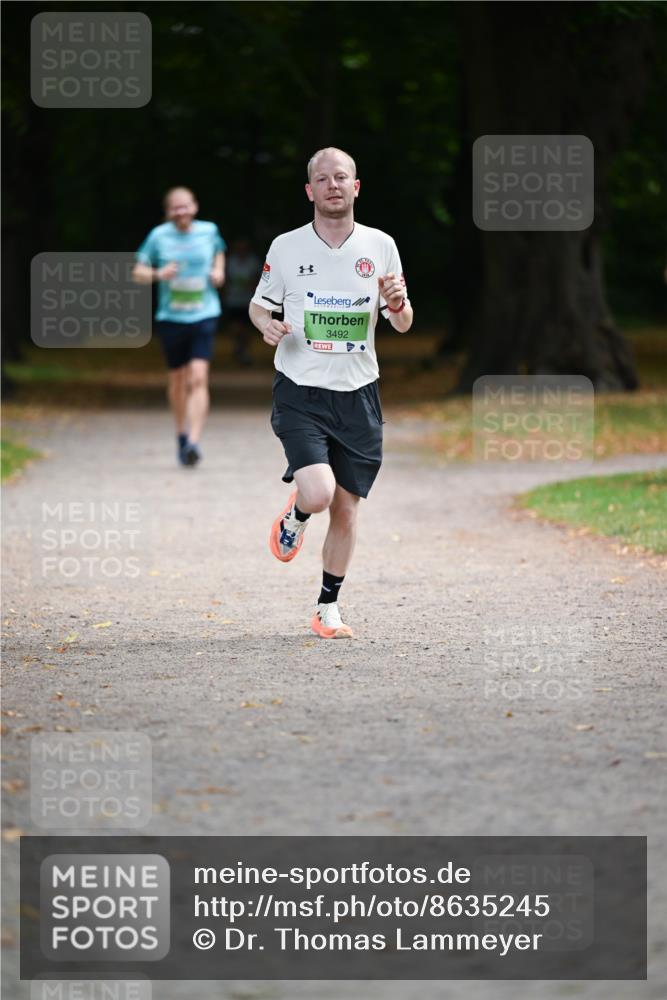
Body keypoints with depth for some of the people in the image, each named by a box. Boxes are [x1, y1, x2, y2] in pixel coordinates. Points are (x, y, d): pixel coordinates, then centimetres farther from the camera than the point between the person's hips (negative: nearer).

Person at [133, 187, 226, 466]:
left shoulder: (209, 231, 2)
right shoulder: (159, 236, -3)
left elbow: (219, 251, 26)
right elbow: (138, 272, 2)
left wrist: (219, 271, 6)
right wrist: (158, 274, -18)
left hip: (204, 317, -1)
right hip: (171, 317, 1)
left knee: (198, 379, -16)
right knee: (178, 379, 15)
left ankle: (193, 443, -22)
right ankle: (181, 433, 38)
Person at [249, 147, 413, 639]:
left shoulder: (380, 246, 4)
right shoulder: (286, 248, -1)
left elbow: (403, 324, 9)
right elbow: (259, 303, 13)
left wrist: (398, 303, -15)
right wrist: (266, 324, -11)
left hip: (358, 395, 2)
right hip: (300, 393, -2)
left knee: (346, 507, 4)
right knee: (318, 493, -21)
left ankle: (328, 608, 20)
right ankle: (295, 516, 16)